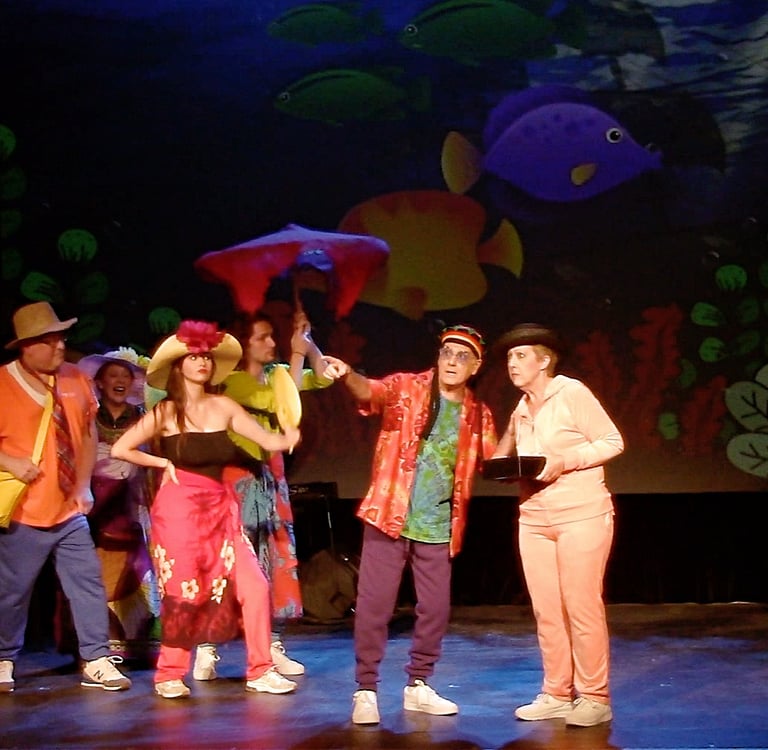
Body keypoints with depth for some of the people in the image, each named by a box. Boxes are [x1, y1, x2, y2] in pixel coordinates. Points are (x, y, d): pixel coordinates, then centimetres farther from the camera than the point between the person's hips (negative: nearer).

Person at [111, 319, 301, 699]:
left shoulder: (223, 407, 6)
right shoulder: (165, 412, -3)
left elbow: (270, 441, 5)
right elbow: (119, 449, -4)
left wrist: (289, 437, -9)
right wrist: (164, 463, -2)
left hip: (220, 508, 4)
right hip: (179, 509, -4)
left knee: (253, 586, -5)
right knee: (184, 594, 0)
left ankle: (260, 671, 6)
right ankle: (169, 675, 17)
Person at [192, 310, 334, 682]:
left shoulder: (276, 373, 11)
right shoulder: (232, 381, -11)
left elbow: (323, 377, 7)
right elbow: (281, 402, -21)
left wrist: (308, 342, -5)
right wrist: (297, 352, -15)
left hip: (271, 475, 7)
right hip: (239, 476, -7)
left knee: (278, 560, 6)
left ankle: (274, 647, 13)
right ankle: (206, 650, -5)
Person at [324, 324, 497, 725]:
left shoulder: (478, 415, 7)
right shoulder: (406, 387, -5)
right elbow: (372, 392, -26)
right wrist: (348, 376, -48)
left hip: (438, 528, 4)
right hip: (390, 517, -4)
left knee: (435, 609, 9)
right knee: (374, 605, -3)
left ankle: (417, 686, 25)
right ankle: (366, 691, 6)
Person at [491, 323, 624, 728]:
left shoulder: (572, 393, -6)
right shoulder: (520, 411, 13)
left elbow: (612, 442, -8)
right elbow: (504, 458, 22)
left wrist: (563, 460, -18)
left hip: (582, 514, -6)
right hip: (534, 518, 6)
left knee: (581, 606, -4)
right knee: (546, 610, 6)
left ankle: (594, 698, 4)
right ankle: (556, 694, 15)